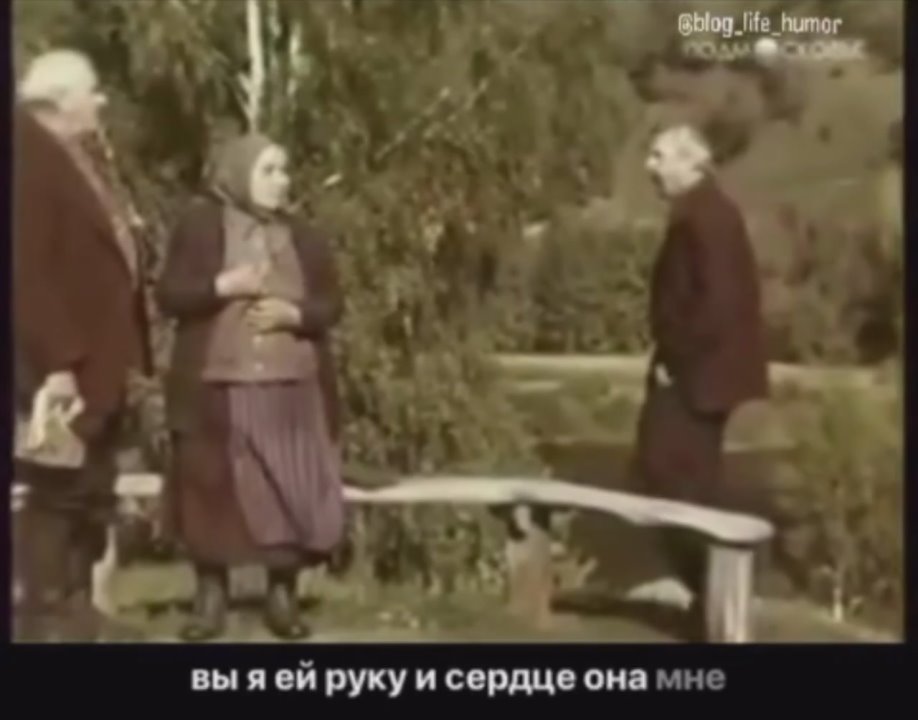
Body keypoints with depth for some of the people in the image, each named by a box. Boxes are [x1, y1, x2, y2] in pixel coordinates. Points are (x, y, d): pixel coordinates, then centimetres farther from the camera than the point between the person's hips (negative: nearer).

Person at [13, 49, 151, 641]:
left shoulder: (78, 155, 16)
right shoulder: (30, 156, -15)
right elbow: (26, 267, -22)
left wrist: (124, 351, 11)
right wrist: (55, 362, -24)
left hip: (98, 357, 10)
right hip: (62, 366, -10)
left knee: (92, 495, 15)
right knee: (61, 492, -1)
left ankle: (77, 609, 26)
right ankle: (46, 618, 11)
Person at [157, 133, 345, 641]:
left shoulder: (303, 237, 11)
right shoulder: (200, 225, 2)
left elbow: (331, 305, 9)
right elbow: (169, 295, -4)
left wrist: (293, 313, -10)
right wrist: (224, 285, -17)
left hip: (291, 388, 2)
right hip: (216, 386, -2)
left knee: (293, 493, 0)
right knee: (212, 491, 2)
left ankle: (283, 595, 13)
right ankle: (211, 596, 14)